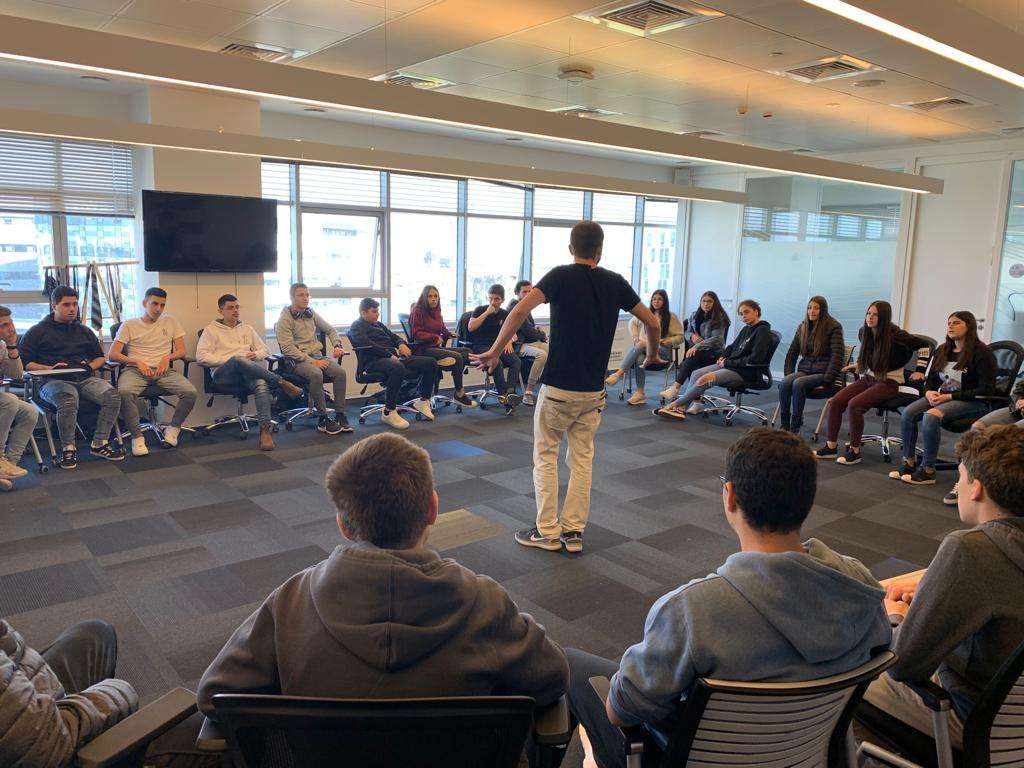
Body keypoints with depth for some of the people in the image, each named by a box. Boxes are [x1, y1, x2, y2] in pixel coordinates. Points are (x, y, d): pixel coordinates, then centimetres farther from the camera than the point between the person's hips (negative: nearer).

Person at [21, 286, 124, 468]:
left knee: (112, 396, -27)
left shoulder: (84, 331, 26)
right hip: (53, 380, -4)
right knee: (69, 401, -39)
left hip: (85, 378, 4)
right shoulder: (37, 331, 13)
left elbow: (100, 357, 31)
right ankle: (67, 448, -21)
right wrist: (50, 368, -11)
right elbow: (25, 363, 6)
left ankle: (99, 443, -16)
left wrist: (90, 366, 8)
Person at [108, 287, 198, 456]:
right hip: (135, 369, -2)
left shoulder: (171, 322, 19)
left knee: (191, 393, -26)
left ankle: (173, 428, -2)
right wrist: (137, 362, -13)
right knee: (125, 392, -37)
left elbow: (181, 351, 14)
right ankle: (137, 436, -21)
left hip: (164, 370, 2)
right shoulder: (129, 325, 12)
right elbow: (112, 355, 2)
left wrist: (168, 357, -8)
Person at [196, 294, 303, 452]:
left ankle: (265, 430, -45)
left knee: (261, 384, -36)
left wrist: (256, 355, 3)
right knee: (238, 359, -40)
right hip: (223, 373, -3)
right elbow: (201, 356, 2)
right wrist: (229, 359, -8)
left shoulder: (247, 329, 28)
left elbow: (264, 350, 27)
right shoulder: (211, 329, 15)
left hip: (249, 372, 3)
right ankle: (280, 382, -33)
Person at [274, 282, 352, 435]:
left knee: (340, 372, -23)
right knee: (316, 374, -36)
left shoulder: (311, 314, 15)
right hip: (296, 359, -5)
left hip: (317, 355, 5)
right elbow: (287, 348, -14)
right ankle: (323, 420, -26)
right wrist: (311, 361, -20)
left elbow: (330, 329, 28)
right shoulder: (285, 318, -3)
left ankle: (340, 416, -18)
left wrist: (337, 345, 8)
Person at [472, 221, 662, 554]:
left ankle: (547, 532, 12)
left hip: (558, 388, -3)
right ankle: (573, 532, 16)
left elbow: (521, 309, -22)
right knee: (582, 459, 13)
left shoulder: (561, 276, -8)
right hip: (593, 391, 4)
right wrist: (652, 355, 27)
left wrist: (495, 352, -16)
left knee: (545, 456, 9)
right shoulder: (615, 282, 4)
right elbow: (652, 323, 10)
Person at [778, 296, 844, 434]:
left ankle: (795, 426, -27)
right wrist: (789, 374, 6)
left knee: (798, 384, -33)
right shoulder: (803, 327, 16)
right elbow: (792, 353, 19)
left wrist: (827, 378, -16)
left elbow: (837, 354, -9)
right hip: (805, 369, 5)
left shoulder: (834, 327, -2)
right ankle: (784, 425, -22)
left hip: (822, 371, -5)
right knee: (784, 383, -26)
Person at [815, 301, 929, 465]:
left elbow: (925, 345, -8)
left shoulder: (896, 335, -15)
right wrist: (858, 364, 19)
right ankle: (831, 446, -5)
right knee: (835, 402, -13)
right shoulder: (864, 332, 5)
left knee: (855, 404, -28)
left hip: (888, 382, -7)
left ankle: (854, 451, -15)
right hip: (869, 377, 7)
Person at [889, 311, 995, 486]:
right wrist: (929, 392, -7)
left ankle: (927, 471, -25)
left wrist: (950, 396, -18)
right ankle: (909, 463, -13)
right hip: (942, 397, 7)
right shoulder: (942, 350, 13)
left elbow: (987, 390, -13)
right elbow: (931, 380, 19)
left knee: (931, 416, -33)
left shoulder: (981, 353, -8)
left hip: (972, 402, -7)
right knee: (907, 413, -20)